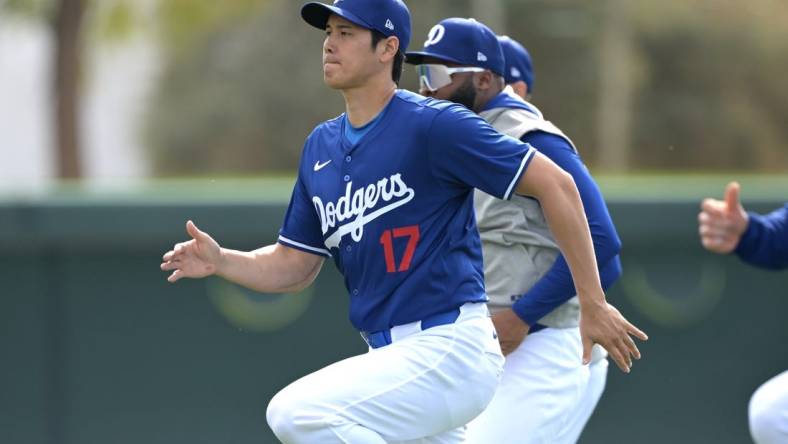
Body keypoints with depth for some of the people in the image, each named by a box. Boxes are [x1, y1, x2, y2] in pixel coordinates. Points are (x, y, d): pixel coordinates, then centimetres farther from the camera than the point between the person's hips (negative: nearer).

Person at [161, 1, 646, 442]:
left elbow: (555, 184, -11)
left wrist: (593, 305, -12)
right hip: (391, 358, 8)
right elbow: (295, 265, 19)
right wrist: (222, 261, -1)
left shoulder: (434, 125, -10)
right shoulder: (320, 147, 13)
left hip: (451, 349, -8)